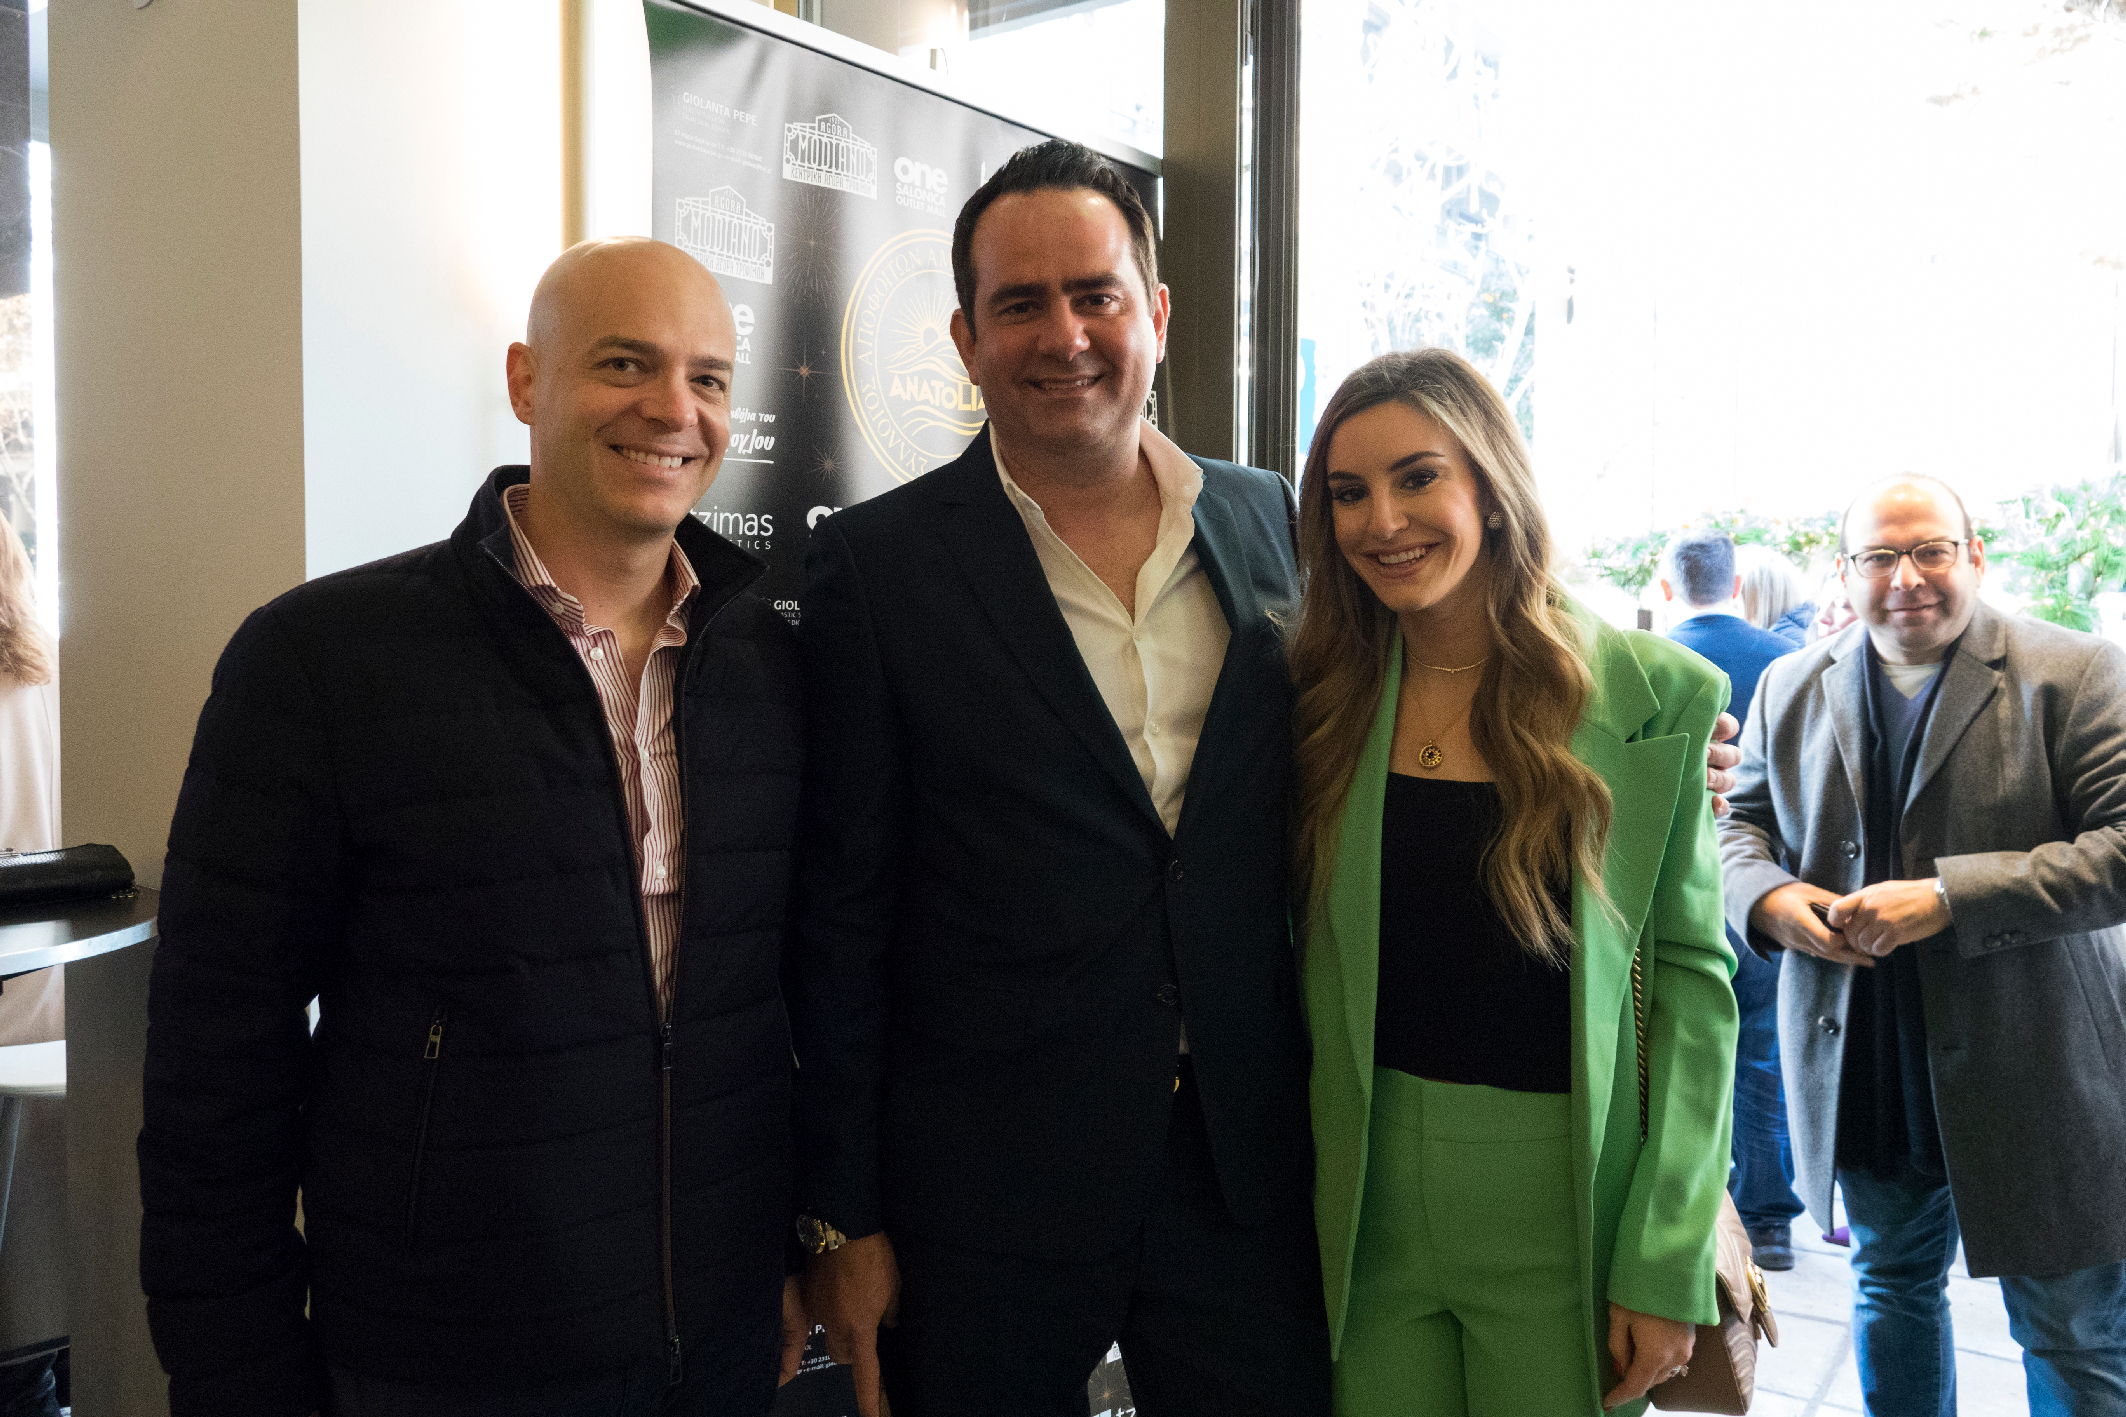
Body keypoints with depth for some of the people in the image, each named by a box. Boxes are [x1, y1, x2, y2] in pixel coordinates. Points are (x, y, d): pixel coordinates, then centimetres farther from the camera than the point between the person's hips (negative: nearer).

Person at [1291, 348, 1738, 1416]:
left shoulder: (1652, 697, -6)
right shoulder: (1321, 695, 0)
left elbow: (1691, 978, -5)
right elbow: (1289, 958, 5)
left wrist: (1668, 1264, -8)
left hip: (1562, 1208, -2)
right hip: (1366, 1198, 2)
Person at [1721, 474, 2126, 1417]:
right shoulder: (1790, 688, 5)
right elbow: (1741, 822, 13)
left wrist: (1949, 896, -24)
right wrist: (1770, 895, -10)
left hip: (2030, 1079, -4)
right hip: (1864, 1075, 4)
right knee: (1892, 1288, 23)